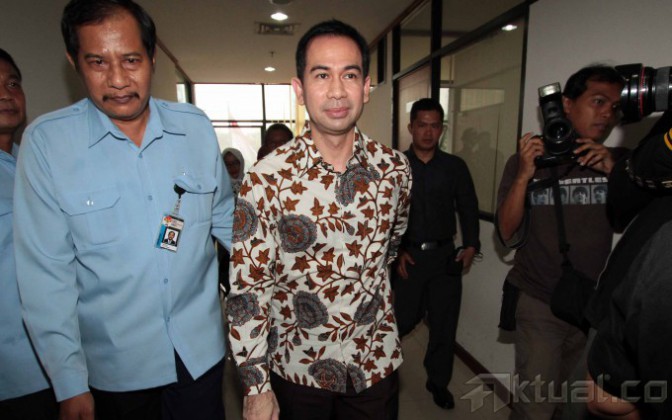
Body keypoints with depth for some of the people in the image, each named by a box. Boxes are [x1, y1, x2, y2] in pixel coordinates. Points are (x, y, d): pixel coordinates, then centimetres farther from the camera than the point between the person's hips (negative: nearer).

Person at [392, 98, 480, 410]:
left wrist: (471, 245, -2)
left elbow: (468, 208, 9)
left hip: (445, 255, 3)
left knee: (444, 322, 10)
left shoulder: (455, 166, 6)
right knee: (405, 319, 5)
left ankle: (438, 381, 32)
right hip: (407, 255, -2)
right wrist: (396, 251, -10)